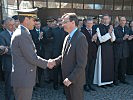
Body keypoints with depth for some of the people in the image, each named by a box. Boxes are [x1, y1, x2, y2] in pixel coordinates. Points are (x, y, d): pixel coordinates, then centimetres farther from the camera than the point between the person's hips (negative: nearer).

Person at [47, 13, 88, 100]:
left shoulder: (80, 38, -19)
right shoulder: (67, 37, 8)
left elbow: (82, 64, -22)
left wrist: (71, 78, -21)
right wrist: (55, 61, -3)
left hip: (75, 79, -8)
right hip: (67, 78, 8)